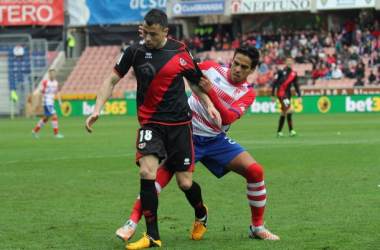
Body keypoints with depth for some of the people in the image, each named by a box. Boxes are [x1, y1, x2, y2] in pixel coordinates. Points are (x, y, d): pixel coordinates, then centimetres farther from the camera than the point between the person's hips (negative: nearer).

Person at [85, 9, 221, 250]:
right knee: (147, 172, -22)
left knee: (185, 182, 1)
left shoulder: (180, 52, -3)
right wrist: (97, 110, -6)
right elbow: (112, 80, 5)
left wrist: (210, 105, -3)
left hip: (180, 123, 0)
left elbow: (195, 83, 12)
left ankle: (201, 214, 37)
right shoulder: (135, 51, -4)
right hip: (151, 123, 0)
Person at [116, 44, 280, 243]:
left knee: (255, 171, -11)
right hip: (188, 135, -2)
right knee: (162, 174, -21)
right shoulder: (210, 68, -4)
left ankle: (257, 227, 5)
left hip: (215, 140, 2)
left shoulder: (247, 93, -5)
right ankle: (132, 223, -16)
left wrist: (210, 91, -34)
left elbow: (227, 118, -22)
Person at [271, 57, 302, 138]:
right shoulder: (281, 72, -1)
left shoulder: (294, 74, 11)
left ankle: (279, 132, 19)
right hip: (281, 93, -6)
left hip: (288, 94, 6)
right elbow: (275, 83, 1)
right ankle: (291, 130, -20)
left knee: (283, 113, 9)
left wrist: (299, 96, 9)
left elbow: (296, 86, 16)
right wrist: (272, 95, 0)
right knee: (289, 110, -20)